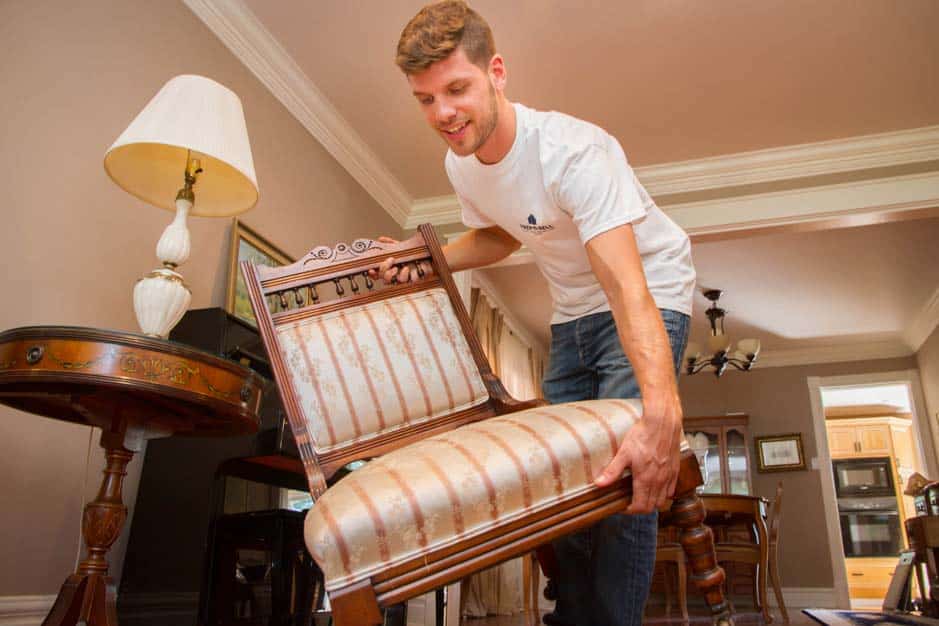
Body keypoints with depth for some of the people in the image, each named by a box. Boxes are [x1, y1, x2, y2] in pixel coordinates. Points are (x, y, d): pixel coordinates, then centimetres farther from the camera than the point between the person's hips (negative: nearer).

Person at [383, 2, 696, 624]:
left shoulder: (573, 150, -32)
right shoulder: (460, 164, -8)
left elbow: (628, 289, -42)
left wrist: (662, 414, -56)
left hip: (652, 296, -7)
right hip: (572, 312, 7)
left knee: (626, 474, -20)